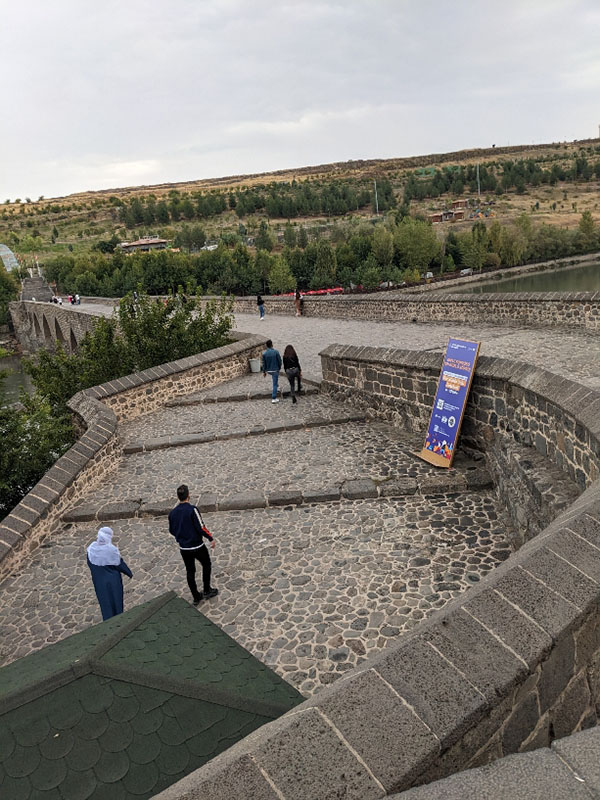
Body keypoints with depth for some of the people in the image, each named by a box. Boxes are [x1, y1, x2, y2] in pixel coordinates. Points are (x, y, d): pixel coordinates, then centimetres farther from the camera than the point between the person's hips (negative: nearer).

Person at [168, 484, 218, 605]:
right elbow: (201, 527, -21)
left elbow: (171, 531, 8)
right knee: (206, 565, 20)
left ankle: (196, 597, 24)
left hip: (183, 548, 4)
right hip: (197, 546, -4)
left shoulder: (172, 513, -3)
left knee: (190, 571, 16)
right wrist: (211, 538, -8)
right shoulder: (192, 510, -21)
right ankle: (207, 591, 25)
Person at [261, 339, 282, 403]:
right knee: (275, 384, 2)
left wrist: (264, 371, 8)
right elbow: (280, 361, -9)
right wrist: (279, 368, 9)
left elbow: (263, 363, -4)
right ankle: (274, 398, 1)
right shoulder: (276, 352, -17)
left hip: (268, 370, 4)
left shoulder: (264, 354, -10)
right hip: (275, 370, -4)